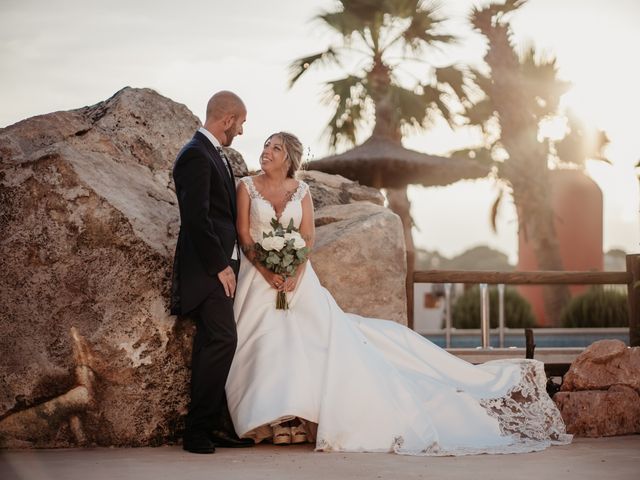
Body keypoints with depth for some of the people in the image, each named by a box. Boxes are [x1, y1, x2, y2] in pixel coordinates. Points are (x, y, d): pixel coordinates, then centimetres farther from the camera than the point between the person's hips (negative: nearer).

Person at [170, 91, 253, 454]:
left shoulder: (214, 154, 18)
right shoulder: (196, 155, -13)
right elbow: (196, 217, -19)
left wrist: (228, 262, 12)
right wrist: (220, 266, -17)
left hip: (219, 265, 10)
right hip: (208, 268, -10)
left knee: (213, 344, 9)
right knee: (223, 339, -14)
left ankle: (215, 425, 13)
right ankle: (199, 429, -9)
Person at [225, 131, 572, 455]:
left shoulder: (300, 191, 9)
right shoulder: (247, 187, 4)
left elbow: (307, 239, 2)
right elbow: (244, 237, -3)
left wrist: (293, 274, -15)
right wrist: (268, 272, -17)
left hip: (297, 279, 2)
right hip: (258, 278, -2)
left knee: (330, 334, -9)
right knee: (265, 346, -15)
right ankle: (271, 423, -10)